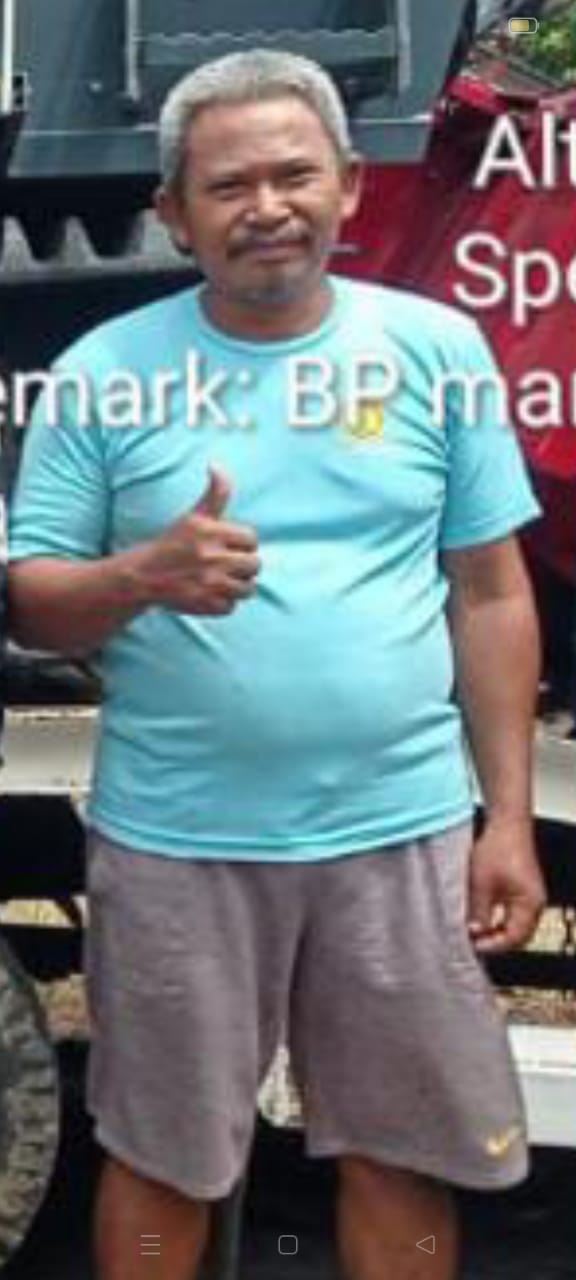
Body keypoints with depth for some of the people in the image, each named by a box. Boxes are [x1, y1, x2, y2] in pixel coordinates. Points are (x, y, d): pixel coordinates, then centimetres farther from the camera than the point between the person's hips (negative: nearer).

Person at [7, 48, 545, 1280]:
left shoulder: (435, 345, 1)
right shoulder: (107, 367, -2)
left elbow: (491, 596, 5)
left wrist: (508, 816, 1)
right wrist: (148, 571, -20)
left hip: (400, 833, 1)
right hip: (174, 840, 0)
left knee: (405, 1155, 13)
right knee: (160, 1161, 13)